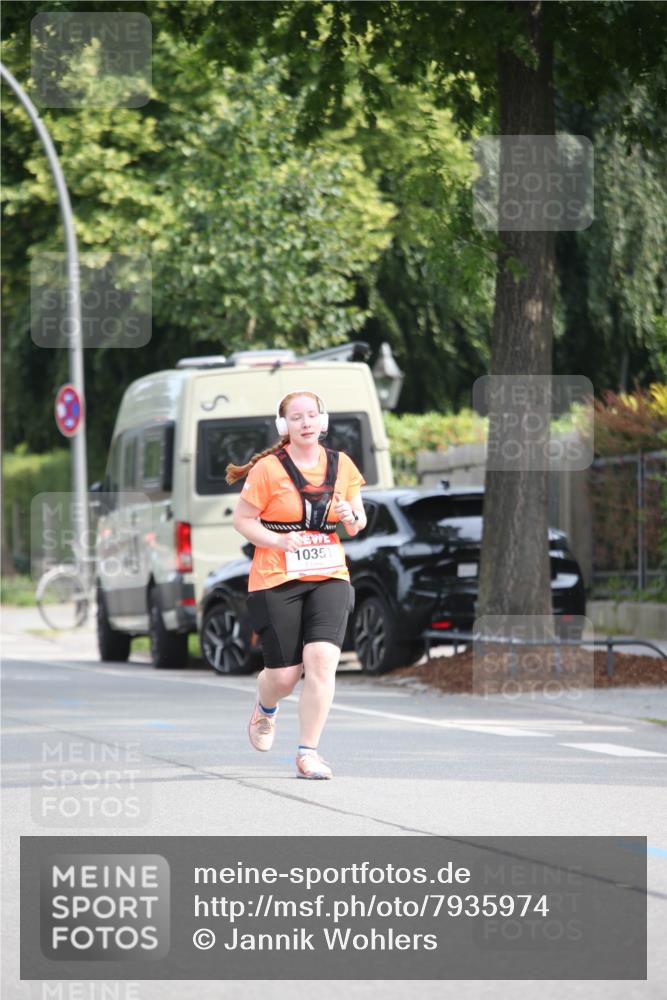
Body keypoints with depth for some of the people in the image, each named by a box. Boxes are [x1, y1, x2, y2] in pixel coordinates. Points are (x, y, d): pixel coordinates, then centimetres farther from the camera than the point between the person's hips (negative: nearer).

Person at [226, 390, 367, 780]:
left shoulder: (342, 465, 8)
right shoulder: (269, 469, -4)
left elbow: (357, 524, 16)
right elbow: (243, 520, -1)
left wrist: (352, 518, -8)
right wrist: (279, 541, -16)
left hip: (329, 578, 3)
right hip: (276, 582, -3)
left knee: (322, 660, -17)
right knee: (284, 675, 1)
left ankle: (309, 752, -8)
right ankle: (265, 710, 39)